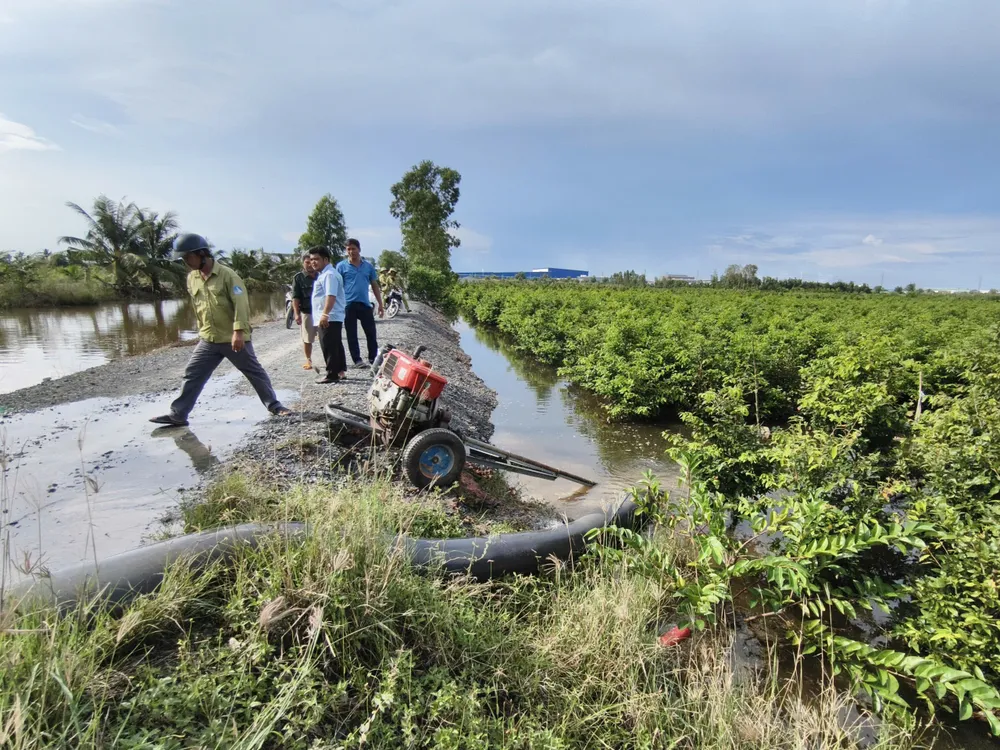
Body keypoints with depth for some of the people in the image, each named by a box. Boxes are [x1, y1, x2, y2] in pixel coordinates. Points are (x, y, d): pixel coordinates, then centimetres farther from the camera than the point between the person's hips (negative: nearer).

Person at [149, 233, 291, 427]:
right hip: (208, 340, 6)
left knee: (255, 372, 4)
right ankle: (177, 414, 16)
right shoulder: (192, 278, 8)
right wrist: (202, 330, 22)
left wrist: (238, 331, -26)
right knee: (192, 375, 7)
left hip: (234, 338, -6)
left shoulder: (227, 274, -13)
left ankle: (274, 405, 15)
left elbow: (241, 304, -19)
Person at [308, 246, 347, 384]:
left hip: (329, 318, -11)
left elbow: (331, 296, -27)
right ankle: (340, 371, 21)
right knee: (335, 346, 14)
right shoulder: (323, 274, 20)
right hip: (331, 317, 11)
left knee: (329, 347, -8)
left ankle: (332, 374, -3)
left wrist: (324, 314, -35)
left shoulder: (329, 274, -15)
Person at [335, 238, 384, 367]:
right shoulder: (341, 266, 1)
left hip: (365, 304, 2)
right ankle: (357, 360, 12)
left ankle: (373, 359, 13)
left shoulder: (368, 266, 8)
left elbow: (375, 286, 13)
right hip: (348, 305, -2)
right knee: (352, 335, 4)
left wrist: (380, 305, 9)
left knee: (371, 333, 4)